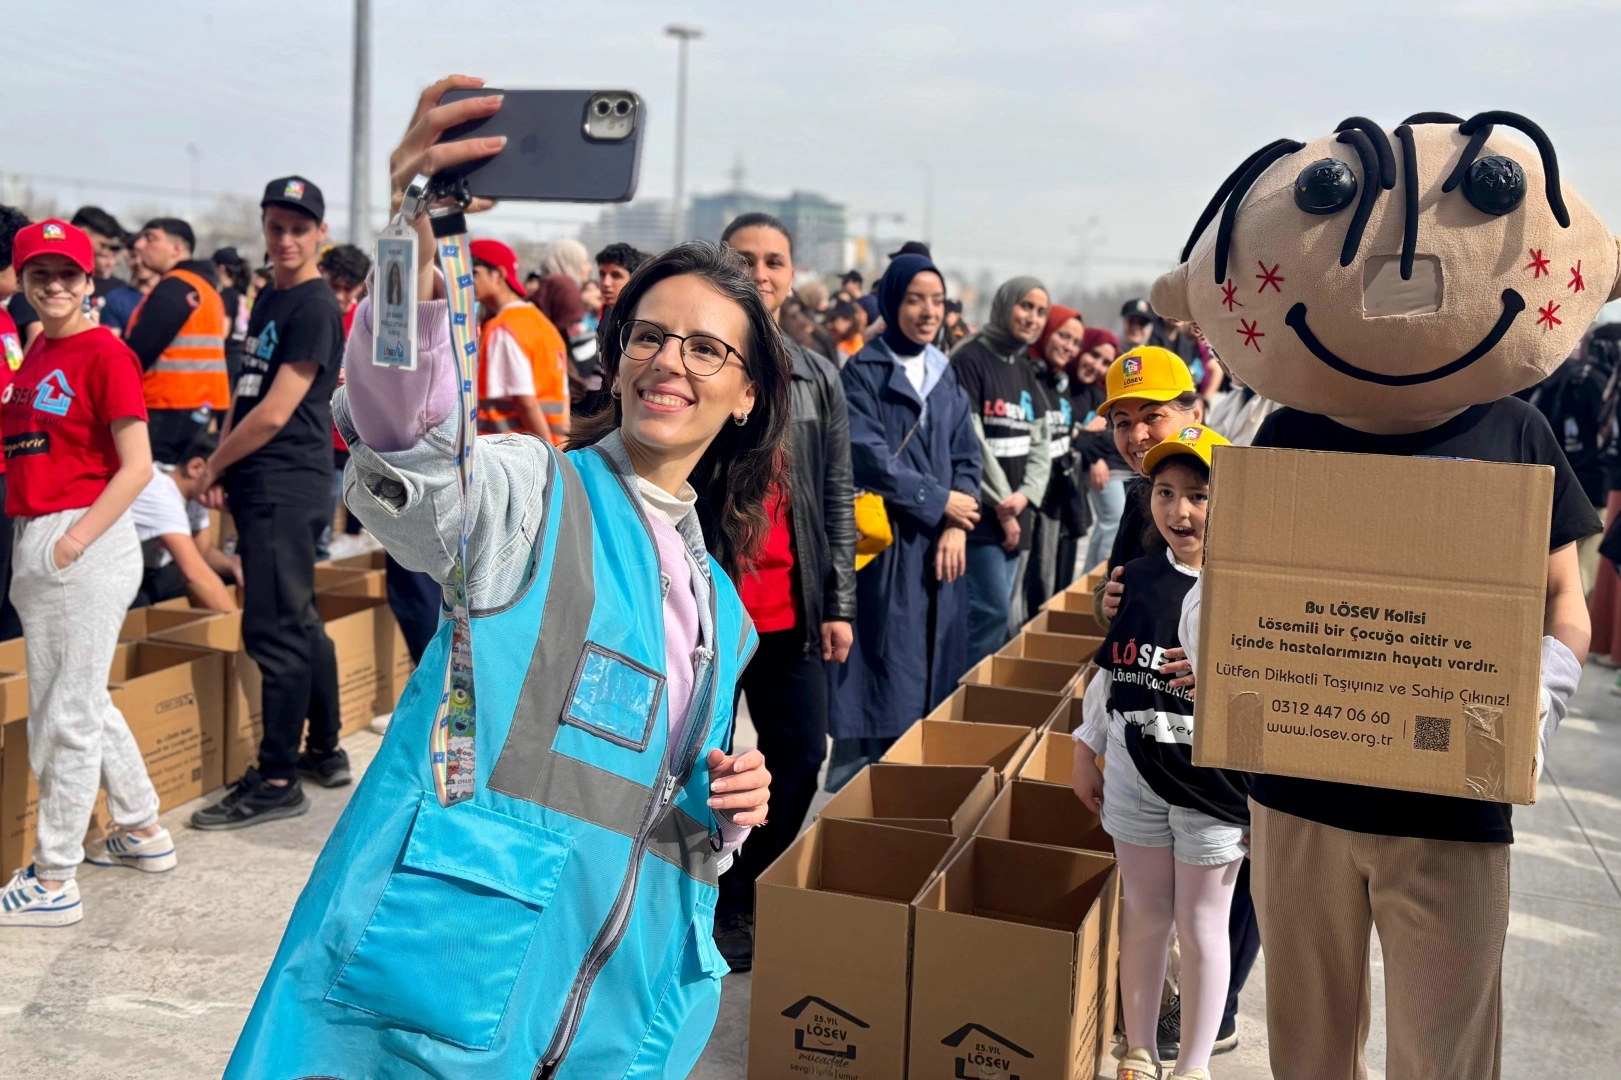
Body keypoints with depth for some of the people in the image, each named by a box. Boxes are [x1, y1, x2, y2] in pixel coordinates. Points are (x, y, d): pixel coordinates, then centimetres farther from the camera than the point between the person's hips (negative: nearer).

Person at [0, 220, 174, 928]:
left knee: (68, 713, -2)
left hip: (85, 542, -9)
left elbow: (136, 465, -15)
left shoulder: (104, 353, -9)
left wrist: (75, 540, -19)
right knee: (83, 702, 18)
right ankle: (142, 832, 33)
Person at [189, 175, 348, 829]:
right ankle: (325, 752, 27)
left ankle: (278, 781, 1)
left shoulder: (316, 308, -12)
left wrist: (214, 464, -5)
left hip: (288, 486, -9)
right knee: (297, 621, 15)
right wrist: (225, 469, 6)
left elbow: (275, 413, -16)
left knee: (274, 628, -7)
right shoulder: (268, 298, 16)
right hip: (261, 483, 9)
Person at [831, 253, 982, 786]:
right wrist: (938, 500, -10)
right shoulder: (863, 371, -4)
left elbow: (966, 456, 10)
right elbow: (868, 456, -13)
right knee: (881, 669, -5)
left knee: (931, 668, 7)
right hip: (884, 540, -6)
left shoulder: (945, 375, 14)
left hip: (940, 542, 6)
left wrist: (956, 525, -6)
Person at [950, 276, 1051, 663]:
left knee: (999, 612, 9)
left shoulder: (1024, 371, 16)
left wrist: (1025, 495, -5)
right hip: (981, 514, -7)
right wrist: (1001, 505, -11)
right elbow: (969, 442, -14)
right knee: (991, 611, -9)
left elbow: (1039, 444, 13)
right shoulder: (970, 359, -9)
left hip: (1016, 514, 8)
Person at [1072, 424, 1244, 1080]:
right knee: (1143, 915, 15)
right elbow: (1108, 669, 11)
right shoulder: (1137, 578, 3)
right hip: (1135, 773, 3)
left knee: (1200, 926, 9)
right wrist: (1086, 750, 13)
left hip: (1212, 779, -3)